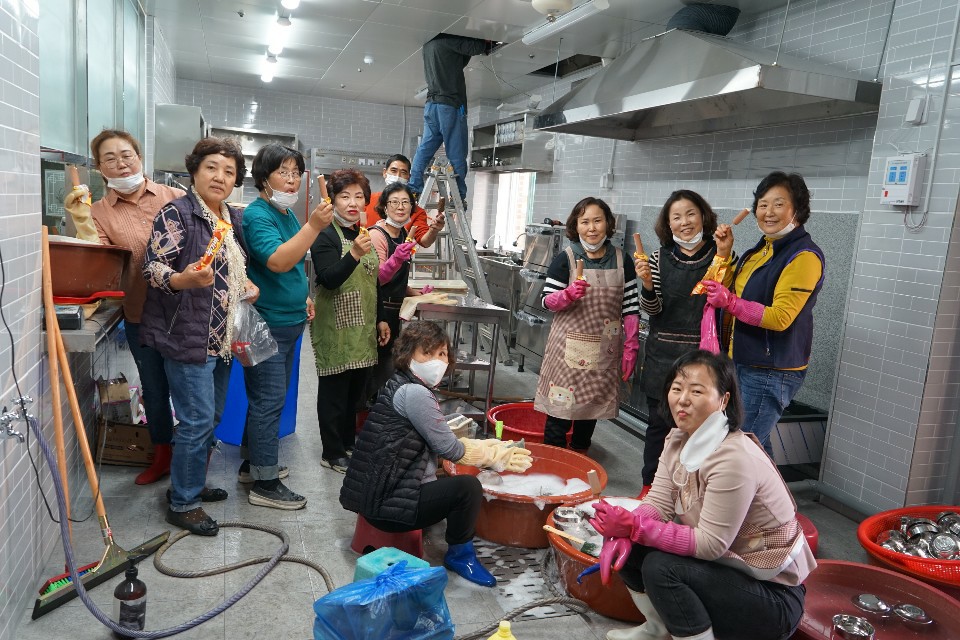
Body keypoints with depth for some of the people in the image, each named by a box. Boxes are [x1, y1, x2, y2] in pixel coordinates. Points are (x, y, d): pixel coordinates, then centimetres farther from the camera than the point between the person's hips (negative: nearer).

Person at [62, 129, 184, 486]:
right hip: (141, 315, 2)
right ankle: (162, 455, 36)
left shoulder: (174, 197, -1)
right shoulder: (99, 211, 2)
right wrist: (83, 223, -19)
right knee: (154, 389, 16)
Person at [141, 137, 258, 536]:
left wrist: (245, 286, 6)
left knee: (212, 416, 16)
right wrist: (185, 279, -37)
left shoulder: (234, 218, 13)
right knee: (197, 421, -6)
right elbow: (154, 268, -17)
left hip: (222, 337, 8)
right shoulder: (176, 213, -10)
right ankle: (182, 504, 9)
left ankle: (194, 483, 33)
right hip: (187, 335, -8)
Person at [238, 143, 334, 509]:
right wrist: (314, 226, -34)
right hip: (266, 324, -9)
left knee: (268, 398, 18)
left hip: (289, 322, 9)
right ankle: (265, 485, 5)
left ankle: (253, 463, 32)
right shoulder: (257, 215, -14)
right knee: (269, 400, -4)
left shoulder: (288, 214, 13)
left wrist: (304, 297, 15)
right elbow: (278, 261, -30)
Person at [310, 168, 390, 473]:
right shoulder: (326, 236, -10)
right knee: (335, 390, 1)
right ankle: (333, 453, 12)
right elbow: (329, 279, -23)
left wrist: (380, 319, 18)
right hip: (335, 328, -7)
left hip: (362, 328, 7)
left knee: (356, 388, 12)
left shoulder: (363, 234, 13)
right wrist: (354, 254, -37)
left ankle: (349, 443, 26)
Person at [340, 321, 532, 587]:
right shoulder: (413, 393, -20)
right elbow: (449, 449, -15)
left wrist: (490, 447, 9)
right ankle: (459, 555, 6)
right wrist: (496, 456, -1)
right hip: (389, 504, -11)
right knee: (467, 487, -16)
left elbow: (440, 442, 14)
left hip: (380, 495, 11)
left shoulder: (401, 386, 11)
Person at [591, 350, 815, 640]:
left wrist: (634, 527, -31)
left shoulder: (734, 459, -29)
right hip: (725, 566, 8)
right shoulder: (678, 439, -3)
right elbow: (658, 503, -7)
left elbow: (710, 544, -28)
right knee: (626, 548, -6)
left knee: (660, 567, -27)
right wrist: (623, 531, -26)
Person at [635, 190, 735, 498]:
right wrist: (647, 284, -19)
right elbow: (651, 309, 1)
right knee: (659, 423, 11)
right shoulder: (661, 258, 3)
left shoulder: (720, 256, -1)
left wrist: (724, 255, -21)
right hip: (663, 354, 2)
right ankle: (650, 487, 26)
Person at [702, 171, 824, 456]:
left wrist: (730, 303, -33)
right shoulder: (762, 248, 13)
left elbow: (781, 317, -23)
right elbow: (737, 294, 23)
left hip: (772, 372, -9)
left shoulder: (804, 256, -15)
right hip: (745, 363, 9)